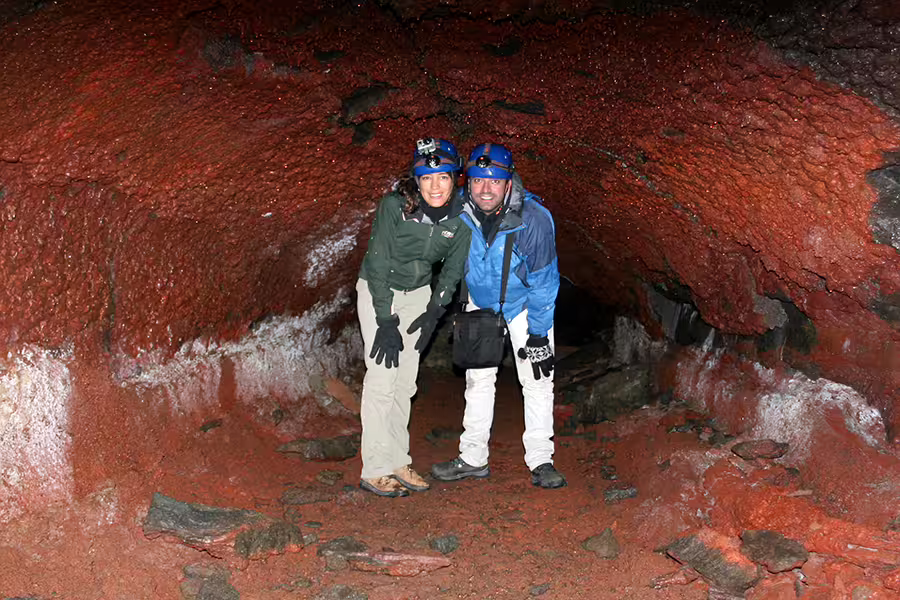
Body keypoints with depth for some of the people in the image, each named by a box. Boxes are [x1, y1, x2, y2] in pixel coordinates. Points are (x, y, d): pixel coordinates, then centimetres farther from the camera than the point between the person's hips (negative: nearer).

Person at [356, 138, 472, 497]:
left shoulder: (460, 216, -14)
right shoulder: (395, 206, -26)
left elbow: (453, 268, 1)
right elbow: (378, 264, -21)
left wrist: (434, 312, -3)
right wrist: (387, 322, -22)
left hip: (418, 292, 4)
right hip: (377, 291, -4)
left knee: (406, 380, 6)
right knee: (382, 377, -9)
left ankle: (398, 462, 17)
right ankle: (375, 470, -2)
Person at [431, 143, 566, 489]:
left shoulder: (534, 219, -32)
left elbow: (543, 281, -21)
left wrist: (538, 336, -18)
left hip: (525, 302, -2)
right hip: (480, 301, 3)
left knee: (537, 379, -6)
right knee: (478, 377, 5)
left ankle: (540, 461, 4)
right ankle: (473, 459, 15)